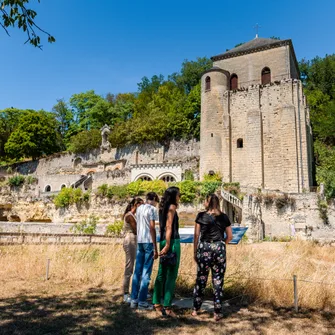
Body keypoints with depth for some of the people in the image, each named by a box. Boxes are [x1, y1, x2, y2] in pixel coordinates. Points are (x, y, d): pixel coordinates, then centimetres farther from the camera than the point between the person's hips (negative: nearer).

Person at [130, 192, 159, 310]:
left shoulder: (139, 208, 14)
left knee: (137, 271, 10)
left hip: (139, 242, 7)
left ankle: (134, 299, 15)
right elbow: (152, 228, -13)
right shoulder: (152, 209, -7)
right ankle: (142, 301, 2)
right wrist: (155, 248, -12)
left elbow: (137, 226, 12)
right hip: (149, 242, -7)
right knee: (146, 272, -1)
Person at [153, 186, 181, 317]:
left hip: (163, 242, 9)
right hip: (172, 242, -9)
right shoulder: (172, 206, -8)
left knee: (161, 274, 13)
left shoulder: (163, 207, 17)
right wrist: (167, 245, -18)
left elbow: (164, 226, 14)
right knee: (171, 275, -5)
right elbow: (169, 227, -15)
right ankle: (167, 307, -3)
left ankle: (157, 303, 22)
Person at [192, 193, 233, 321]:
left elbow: (196, 235, 0)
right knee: (218, 281, 7)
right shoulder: (224, 217, 5)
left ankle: (195, 309, 21)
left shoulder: (201, 216, 0)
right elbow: (230, 236, 8)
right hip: (219, 249, 1)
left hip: (204, 248, -1)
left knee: (201, 279, 11)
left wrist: (195, 252, 7)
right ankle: (217, 313, 11)